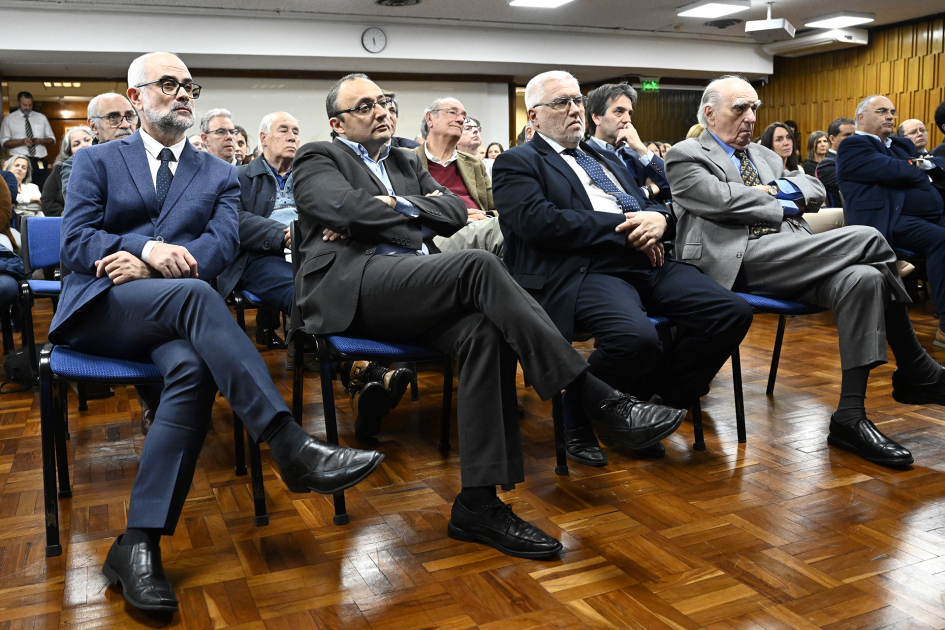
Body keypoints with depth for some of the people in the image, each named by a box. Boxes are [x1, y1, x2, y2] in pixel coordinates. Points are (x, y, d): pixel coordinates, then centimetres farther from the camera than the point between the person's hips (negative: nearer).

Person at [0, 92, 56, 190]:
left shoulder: (41, 118, 15)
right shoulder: (8, 119, 9)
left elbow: (52, 140, 15)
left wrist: (41, 141, -7)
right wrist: (22, 141, -13)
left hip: (39, 163, 2)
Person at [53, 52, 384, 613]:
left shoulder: (219, 175, 20)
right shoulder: (97, 161, 17)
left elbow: (223, 243, 2)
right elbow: (75, 242, 2)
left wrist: (158, 260, -16)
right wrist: (146, 248, -17)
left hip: (172, 314, 2)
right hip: (100, 310, -2)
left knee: (193, 369, -35)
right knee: (193, 294, -35)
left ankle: (139, 543, -33)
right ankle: (293, 449, -43)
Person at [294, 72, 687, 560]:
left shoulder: (406, 161, 31)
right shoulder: (318, 160, 15)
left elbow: (454, 213, 13)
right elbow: (347, 207, -9)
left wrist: (387, 208, 1)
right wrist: (410, 207, 5)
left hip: (412, 289, 6)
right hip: (351, 285, -5)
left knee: (482, 332, -29)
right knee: (477, 266, -30)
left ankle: (478, 504, -27)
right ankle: (597, 400, -31)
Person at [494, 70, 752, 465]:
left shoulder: (605, 157, 30)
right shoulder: (518, 163, 6)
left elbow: (648, 204, 26)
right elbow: (540, 221, -12)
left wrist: (657, 217, -2)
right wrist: (626, 226, -11)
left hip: (645, 262, 8)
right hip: (584, 270, -7)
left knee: (733, 313, -12)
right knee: (636, 337, -36)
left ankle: (642, 402, 1)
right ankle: (577, 416, -5)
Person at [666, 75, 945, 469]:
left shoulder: (766, 156, 31)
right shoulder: (686, 156, 8)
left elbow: (815, 190, 21)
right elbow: (719, 199, -10)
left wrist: (775, 188, 3)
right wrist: (781, 205, 1)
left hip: (792, 260, 8)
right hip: (741, 262, -7)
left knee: (863, 279, -23)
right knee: (867, 239, -20)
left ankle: (849, 419, -15)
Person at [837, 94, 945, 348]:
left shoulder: (903, 145, 30)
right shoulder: (852, 146, 3)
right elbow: (894, 172, -11)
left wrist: (922, 164, 1)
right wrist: (923, 171, 7)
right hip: (891, 221, -8)